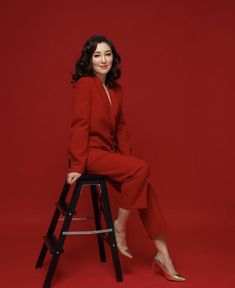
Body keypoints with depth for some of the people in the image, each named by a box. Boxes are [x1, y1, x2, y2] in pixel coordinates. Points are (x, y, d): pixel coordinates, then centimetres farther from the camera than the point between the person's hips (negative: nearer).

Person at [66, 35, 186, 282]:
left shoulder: (116, 90, 12)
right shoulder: (84, 84, -11)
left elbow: (120, 127, 15)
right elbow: (79, 125, -16)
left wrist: (128, 158, 5)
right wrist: (77, 165, -18)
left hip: (108, 152, 7)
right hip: (90, 153, -7)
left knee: (143, 186, -8)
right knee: (141, 168, -24)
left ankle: (163, 256, -2)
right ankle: (119, 227, -8)